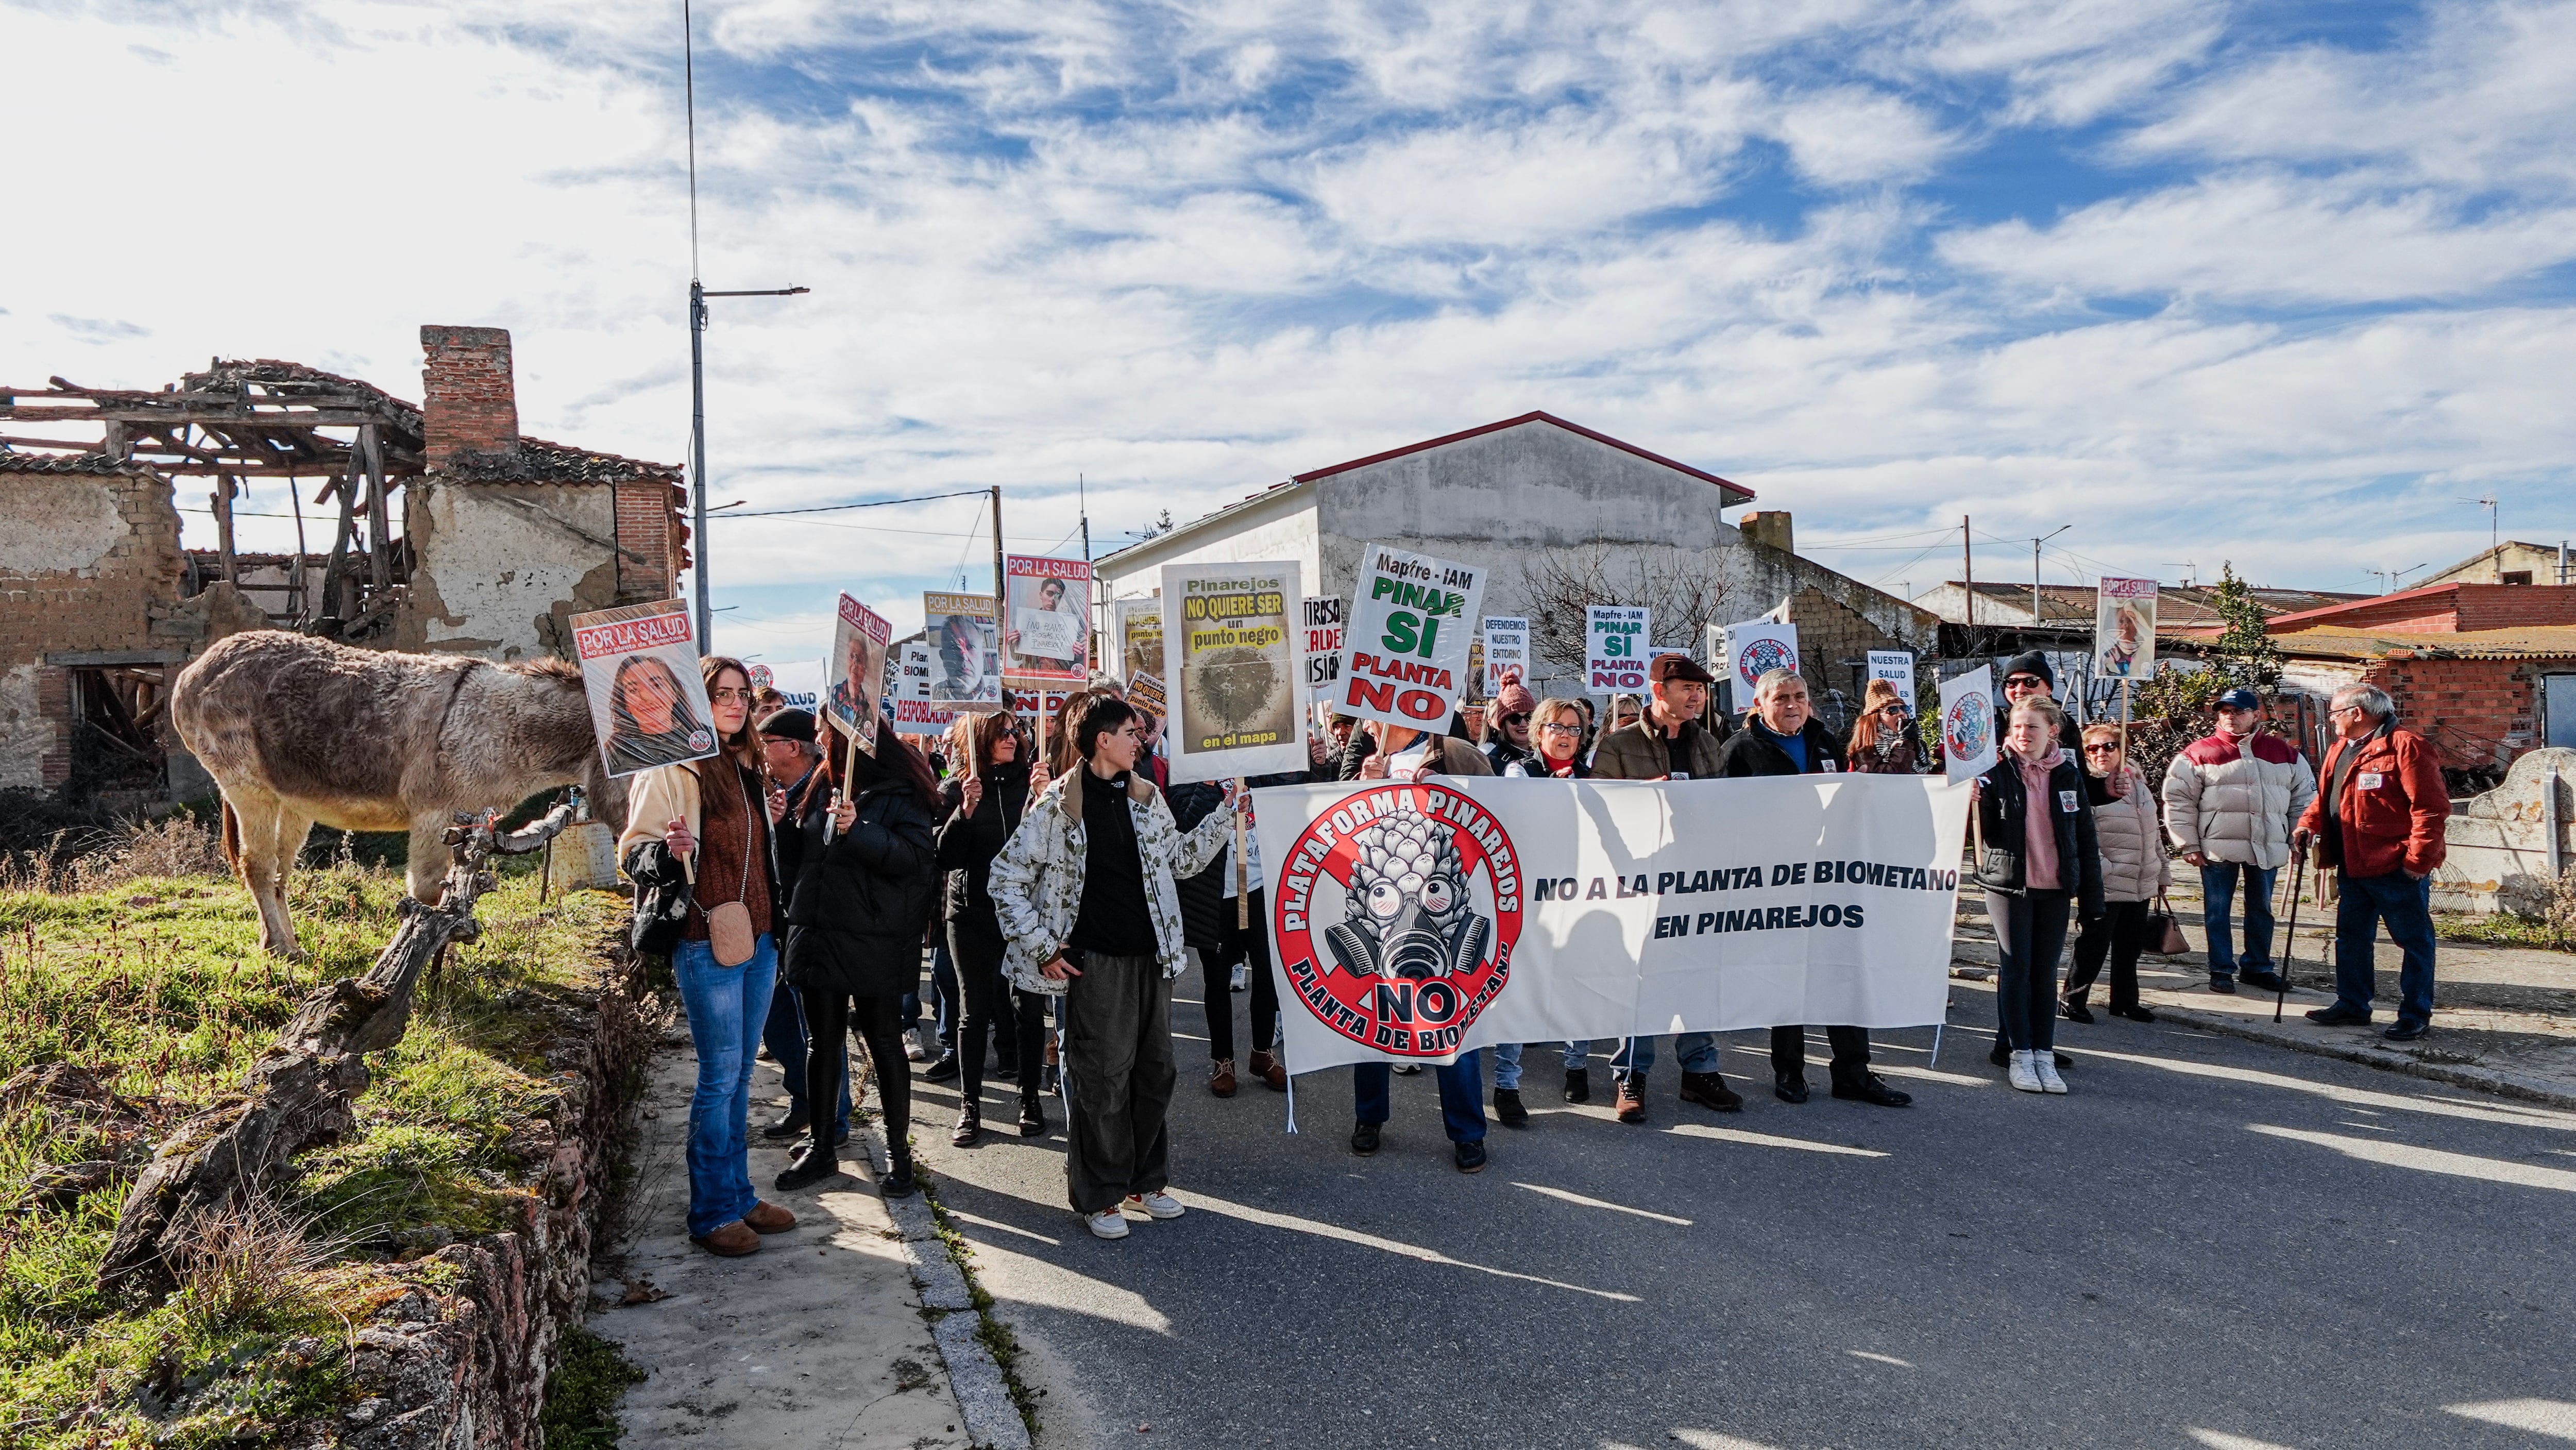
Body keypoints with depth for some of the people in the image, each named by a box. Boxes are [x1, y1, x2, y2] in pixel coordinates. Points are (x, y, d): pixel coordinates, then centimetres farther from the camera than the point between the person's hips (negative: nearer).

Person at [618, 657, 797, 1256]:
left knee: (741, 1074, 14)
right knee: (720, 1077, -3)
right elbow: (635, 854, -13)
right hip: (707, 943, -8)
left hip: (758, 937, 8)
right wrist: (670, 851, -31)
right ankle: (711, 1213, 8)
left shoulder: (745, 764, 15)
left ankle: (739, 1195, 23)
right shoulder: (673, 768, -10)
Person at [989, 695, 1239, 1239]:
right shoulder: (1058, 806, -8)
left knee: (1155, 1070, 12)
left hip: (1151, 956, 6)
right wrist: (1041, 947, -8)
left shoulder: (1146, 797, 10)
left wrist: (1224, 814, 11)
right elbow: (1006, 879, -5)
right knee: (1101, 1077, -2)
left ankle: (1147, 1179, 28)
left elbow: (1182, 859, 20)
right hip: (1095, 962, -6)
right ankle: (1099, 1195, 13)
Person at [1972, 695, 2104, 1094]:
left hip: (2055, 888, 2)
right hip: (2009, 885, -2)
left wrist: (2091, 897, 7)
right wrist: (1973, 804, -29)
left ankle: (2044, 1056, 14)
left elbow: (2085, 839, 9)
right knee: (2016, 968, 1)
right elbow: (1985, 831, -7)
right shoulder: (1998, 772, -4)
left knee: (2046, 972, 7)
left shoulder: (2069, 775, 5)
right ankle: (2019, 1054, 9)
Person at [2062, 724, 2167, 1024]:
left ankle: (2125, 1000, 28)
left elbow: (2153, 833, 23)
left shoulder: (2137, 784, 15)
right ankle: (2072, 999, 11)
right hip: (2104, 885, -7)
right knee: (2094, 944, -3)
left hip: (2140, 884, 7)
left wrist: (2163, 871, 24)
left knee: (2131, 945, 14)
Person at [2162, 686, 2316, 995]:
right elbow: (2178, 800, -2)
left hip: (2268, 848, 3)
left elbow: (2304, 798, 16)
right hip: (2217, 848, -3)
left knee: (2261, 909, 13)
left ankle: (2258, 967, 26)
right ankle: (2221, 970, 12)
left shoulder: (2285, 754, 8)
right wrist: (2189, 845, -5)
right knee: (2217, 911, 2)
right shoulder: (2200, 753, -2)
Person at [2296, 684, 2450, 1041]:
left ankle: (2415, 1015, 11)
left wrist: (2417, 860, -19)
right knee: (2351, 937, 15)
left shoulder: (2405, 746, -14)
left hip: (2398, 868, -9)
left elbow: (2431, 808, -18)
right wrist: (2308, 823, 3)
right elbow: (2326, 797, 23)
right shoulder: (2341, 750, 14)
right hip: (2354, 866, 9)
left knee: (2414, 941, 3)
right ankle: (2352, 1005, 26)